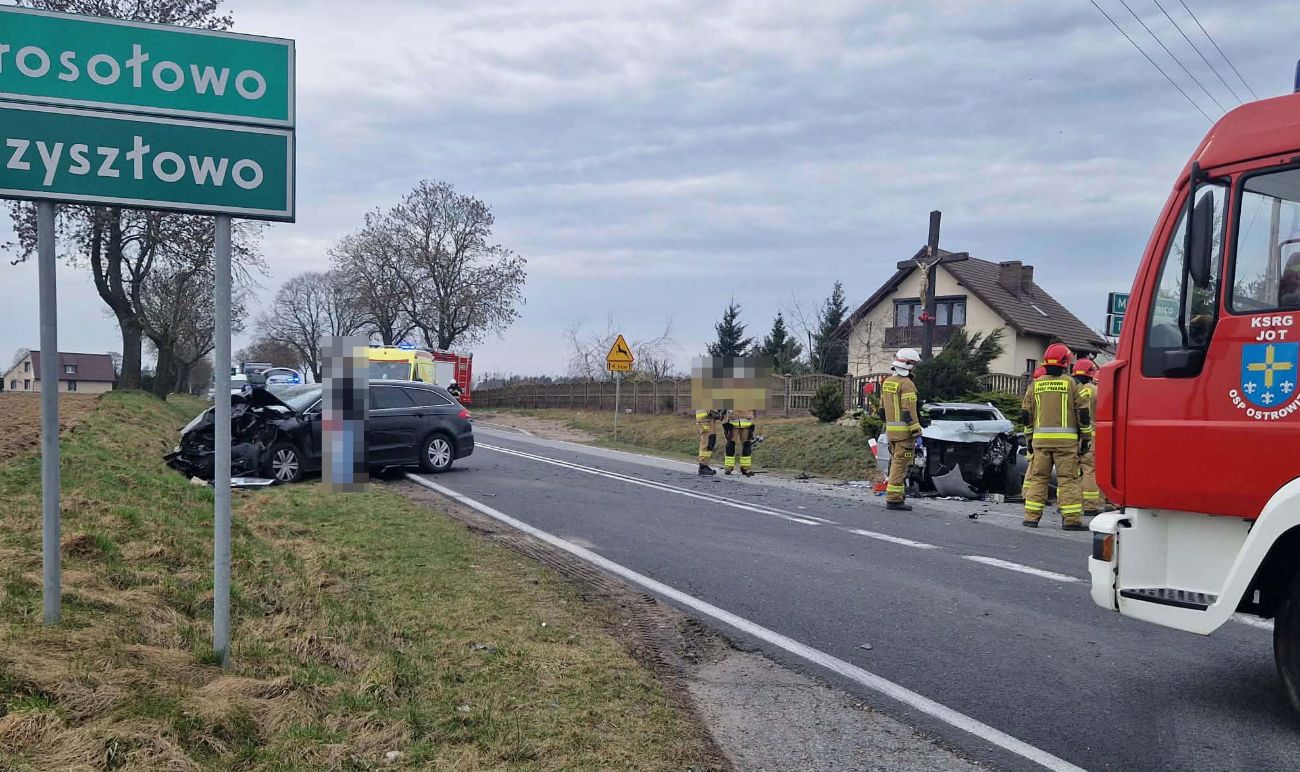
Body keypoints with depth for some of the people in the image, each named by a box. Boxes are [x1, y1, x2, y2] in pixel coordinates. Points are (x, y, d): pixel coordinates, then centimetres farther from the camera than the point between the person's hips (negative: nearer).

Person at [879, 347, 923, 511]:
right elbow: (909, 412, -19)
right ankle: (894, 499, -9)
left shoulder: (887, 382, 13)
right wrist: (917, 433, -17)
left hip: (890, 430, 9)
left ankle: (896, 495, 22)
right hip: (904, 431, -9)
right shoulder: (907, 384, -14)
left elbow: (882, 409, 18)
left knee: (896, 463, 16)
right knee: (901, 465, -7)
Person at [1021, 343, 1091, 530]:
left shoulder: (1035, 385, 10)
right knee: (1068, 479, -1)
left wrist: (1029, 437, 21)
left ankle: (1032, 517, 7)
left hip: (1041, 438, 3)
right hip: (1065, 439, -3)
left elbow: (1025, 414, 12)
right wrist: (1086, 438, 6)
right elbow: (1083, 412, -2)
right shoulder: (1071, 383, 0)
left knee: (1038, 477, 8)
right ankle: (1071, 519, -3)